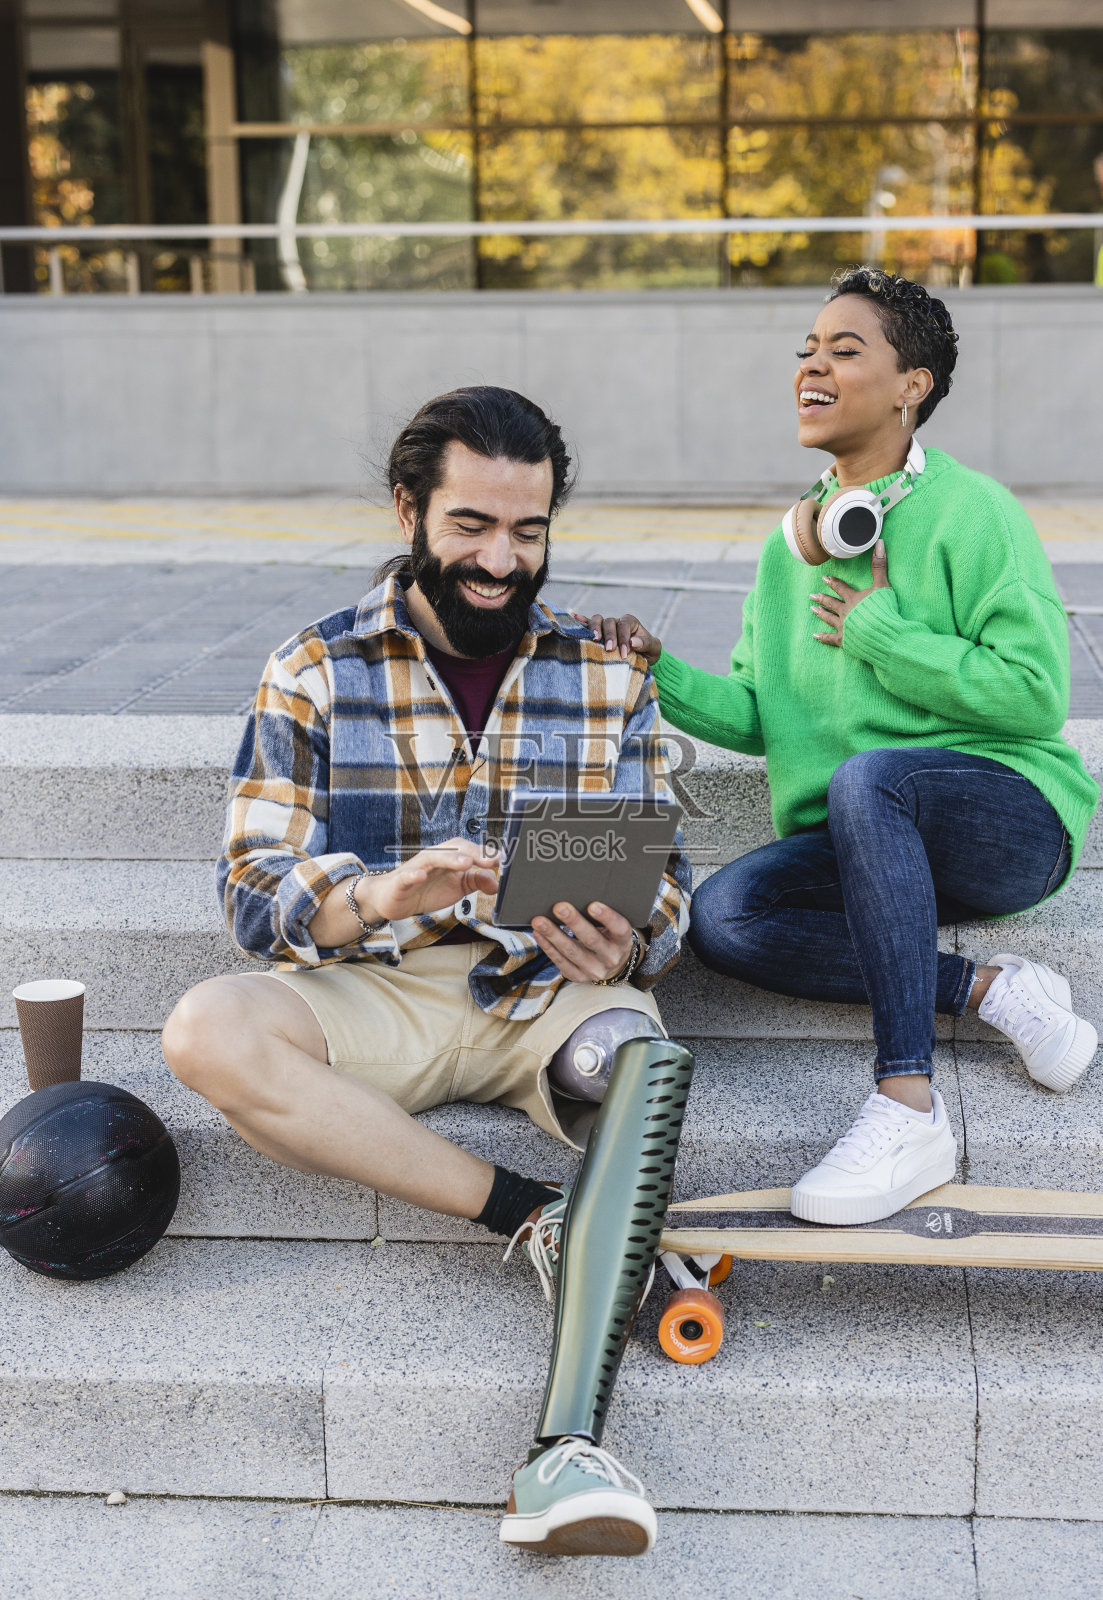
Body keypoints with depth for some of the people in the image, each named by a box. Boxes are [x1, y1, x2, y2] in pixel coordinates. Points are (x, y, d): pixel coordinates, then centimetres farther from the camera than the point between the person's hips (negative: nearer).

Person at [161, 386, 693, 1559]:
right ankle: (535, 1216, -25)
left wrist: (624, 946, -20)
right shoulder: (313, 673, 5)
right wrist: (380, 898, -26)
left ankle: (570, 1443, -46)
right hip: (373, 996, 0)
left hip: (546, 991, 0)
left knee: (647, 1056, -35)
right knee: (208, 1033, -31)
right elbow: (253, 892, -3)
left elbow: (662, 880, 6)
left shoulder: (609, 678, 10)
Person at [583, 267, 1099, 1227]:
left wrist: (877, 631, -14)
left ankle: (910, 1109, -38)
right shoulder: (792, 542, 12)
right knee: (722, 915, -19)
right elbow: (755, 715, 12)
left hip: (1015, 820, -6)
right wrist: (657, 671, -6)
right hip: (874, 847, 6)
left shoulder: (972, 513, -8)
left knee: (869, 776, -38)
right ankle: (989, 991, -14)